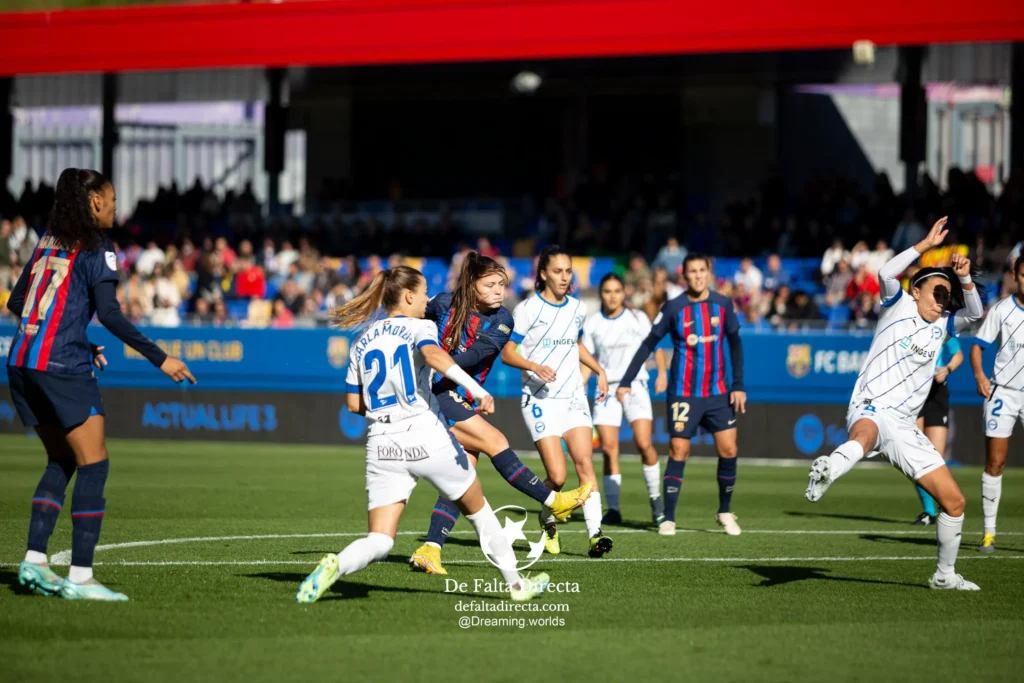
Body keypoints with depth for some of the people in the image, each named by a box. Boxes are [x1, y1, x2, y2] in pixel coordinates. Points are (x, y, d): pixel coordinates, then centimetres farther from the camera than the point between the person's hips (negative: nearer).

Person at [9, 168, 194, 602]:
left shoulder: (48, 242, 16)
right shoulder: (96, 249, -6)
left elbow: (16, 302, 20)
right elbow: (109, 315, -15)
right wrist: (160, 358, -13)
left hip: (23, 362, 8)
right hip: (62, 368, -8)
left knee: (61, 461, 17)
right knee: (94, 464, -3)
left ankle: (34, 559, 8)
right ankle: (80, 577, -8)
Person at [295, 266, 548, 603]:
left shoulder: (361, 343, 14)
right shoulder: (419, 327, -1)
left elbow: (354, 403, 13)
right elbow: (433, 354, -24)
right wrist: (477, 389, -33)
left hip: (383, 447, 4)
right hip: (428, 441, -3)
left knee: (379, 541, -1)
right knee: (477, 509, 19)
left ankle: (335, 566, -31)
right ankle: (515, 584, 29)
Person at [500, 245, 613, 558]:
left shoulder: (578, 308, 10)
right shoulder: (527, 309, -7)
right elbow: (507, 353, -7)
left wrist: (599, 370, 17)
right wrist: (534, 367, -23)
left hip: (573, 396, 5)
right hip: (540, 400, -5)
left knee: (585, 462, -14)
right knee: (557, 475, -12)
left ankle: (595, 535, -18)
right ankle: (548, 521, 19)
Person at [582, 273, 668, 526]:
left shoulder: (638, 318, 2)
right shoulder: (592, 323, 5)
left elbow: (655, 345, 11)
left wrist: (662, 373, -2)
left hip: (635, 386, -1)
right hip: (606, 389, 1)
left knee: (644, 443, -15)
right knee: (609, 448, -6)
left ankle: (656, 499, 4)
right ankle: (612, 509, -1)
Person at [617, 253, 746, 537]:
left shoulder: (722, 304, 2)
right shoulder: (674, 308, -6)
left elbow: (735, 344, 8)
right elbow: (648, 345, -1)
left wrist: (738, 385, 1)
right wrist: (626, 382, -5)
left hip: (718, 392, 2)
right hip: (683, 393, -2)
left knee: (728, 450, -2)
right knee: (678, 452, -5)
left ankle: (725, 512, 15)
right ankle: (668, 519, 1)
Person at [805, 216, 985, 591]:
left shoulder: (942, 325, 19)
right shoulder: (899, 304, 7)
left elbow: (974, 313, 3)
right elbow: (886, 274, -12)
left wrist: (965, 279, -12)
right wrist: (925, 245, -12)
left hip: (905, 427, 6)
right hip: (871, 410, -6)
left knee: (954, 500, 7)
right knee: (865, 435, -45)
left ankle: (945, 574, 25)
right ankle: (826, 473, -77)